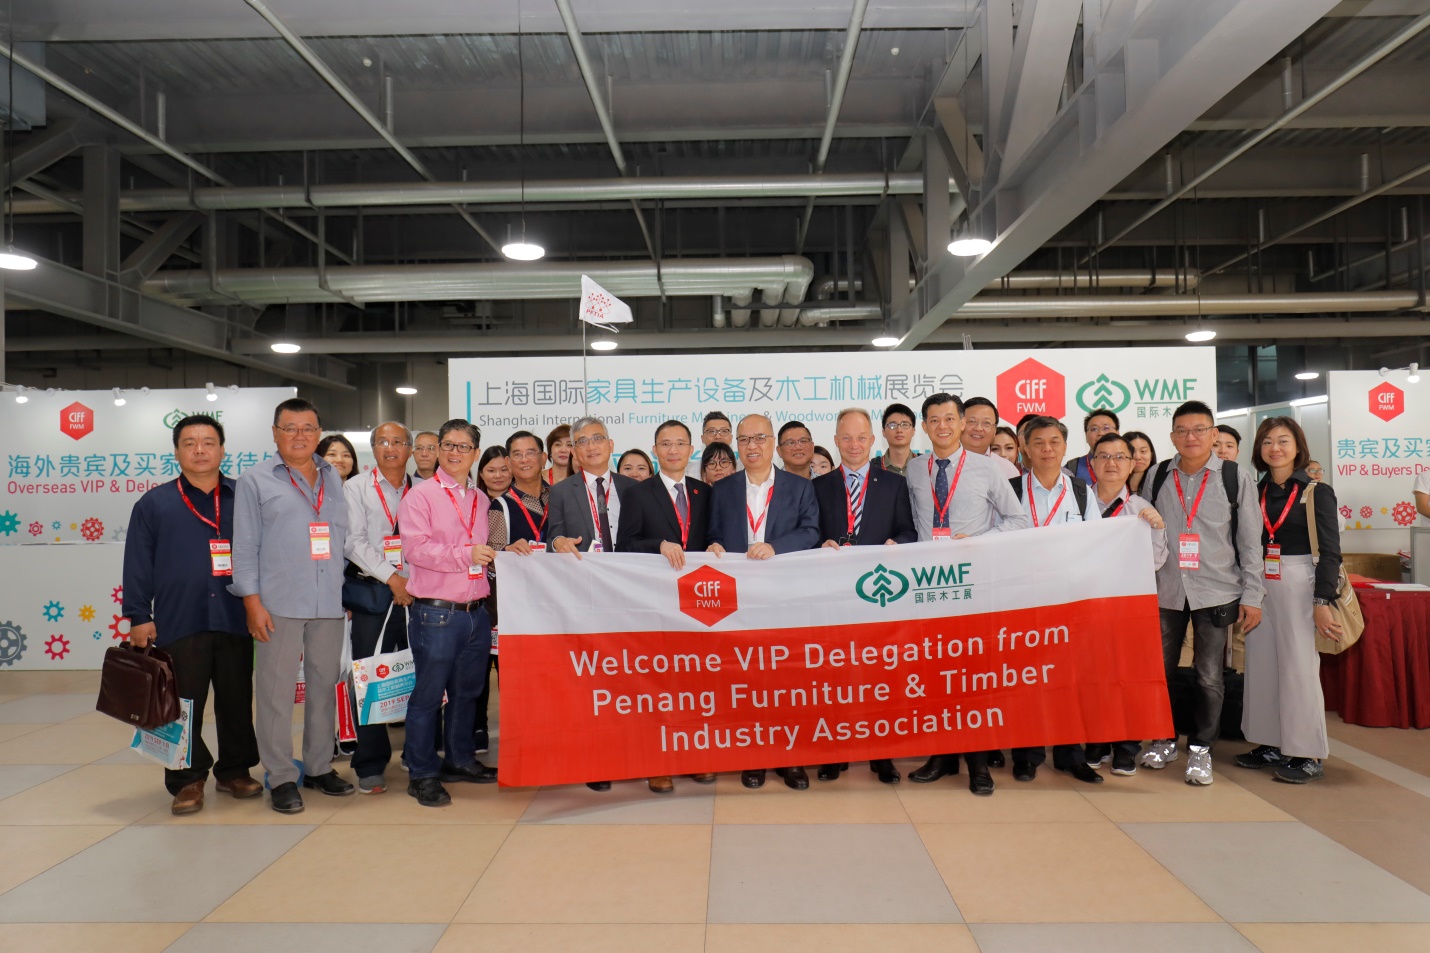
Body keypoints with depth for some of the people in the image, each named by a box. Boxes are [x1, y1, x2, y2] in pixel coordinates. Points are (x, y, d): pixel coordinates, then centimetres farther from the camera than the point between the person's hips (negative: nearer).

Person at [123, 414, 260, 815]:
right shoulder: (154, 504, 5)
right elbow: (138, 566, 4)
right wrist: (138, 617, -1)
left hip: (235, 621, 1)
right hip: (179, 624, -1)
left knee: (236, 701, 9)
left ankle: (235, 771, 23)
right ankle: (188, 780, 14)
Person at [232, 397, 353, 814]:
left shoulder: (333, 479, 15)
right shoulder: (256, 480, 3)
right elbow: (245, 545, -1)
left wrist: (348, 590, 10)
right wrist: (252, 601, -8)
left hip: (329, 604, 4)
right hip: (279, 604, -4)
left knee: (325, 685, 10)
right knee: (276, 690, 0)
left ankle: (319, 767, 22)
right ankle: (281, 777, 10)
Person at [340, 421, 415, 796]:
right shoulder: (356, 488, 7)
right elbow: (353, 542, -3)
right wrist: (391, 576, -11)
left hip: (417, 593, 2)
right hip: (374, 595, -2)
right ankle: (370, 767, 9)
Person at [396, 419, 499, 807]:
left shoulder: (481, 499, 15)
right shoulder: (421, 495, -4)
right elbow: (414, 547, -15)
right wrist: (464, 555, -20)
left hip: (476, 612, 6)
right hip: (435, 613, -6)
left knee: (468, 691, 16)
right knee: (428, 694, 1)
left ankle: (460, 760, 31)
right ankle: (422, 774, 13)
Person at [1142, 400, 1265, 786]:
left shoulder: (1235, 477, -2)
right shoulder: (1157, 477, 3)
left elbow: (1250, 539, -1)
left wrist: (1252, 595, -3)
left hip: (1216, 591, -2)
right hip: (1165, 590, 2)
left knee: (1209, 677, 3)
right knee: (1160, 671, 9)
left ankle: (1200, 748, 19)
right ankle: (1163, 740, 27)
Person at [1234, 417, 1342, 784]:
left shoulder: (1316, 491, -3)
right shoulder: (1256, 491, 9)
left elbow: (1330, 550, -7)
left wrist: (1323, 601, -15)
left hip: (1298, 584, -5)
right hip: (1259, 585, 5)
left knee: (1299, 666, -3)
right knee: (1261, 664, 7)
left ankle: (1307, 755, 7)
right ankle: (1272, 744, 18)